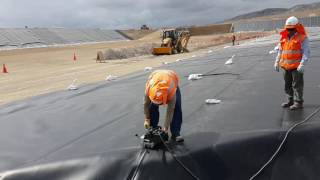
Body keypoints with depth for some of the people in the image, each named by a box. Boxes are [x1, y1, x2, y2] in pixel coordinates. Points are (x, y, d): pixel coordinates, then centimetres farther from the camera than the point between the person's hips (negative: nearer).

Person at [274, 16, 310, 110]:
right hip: (286, 66, 7)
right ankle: (290, 100, 30)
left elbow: (306, 52, -14)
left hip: (297, 67, -7)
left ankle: (299, 102, 11)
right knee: (287, 85, 15)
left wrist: (302, 65, -23)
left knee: (297, 85, 1)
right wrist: (277, 62, 14)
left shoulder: (302, 38, -9)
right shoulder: (284, 38, 10)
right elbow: (280, 51, 19)